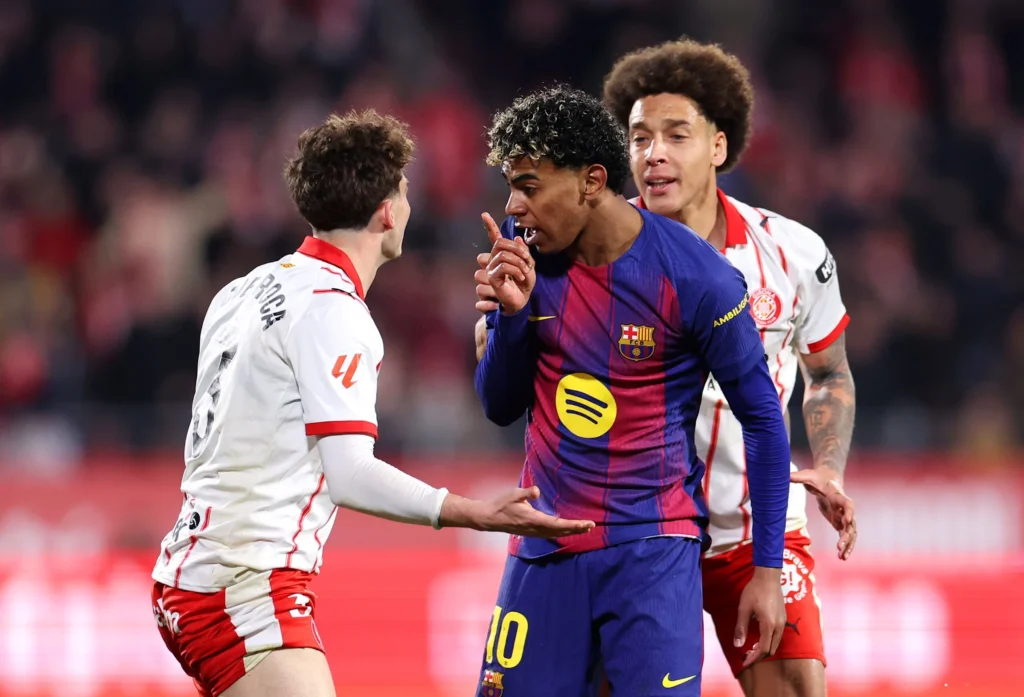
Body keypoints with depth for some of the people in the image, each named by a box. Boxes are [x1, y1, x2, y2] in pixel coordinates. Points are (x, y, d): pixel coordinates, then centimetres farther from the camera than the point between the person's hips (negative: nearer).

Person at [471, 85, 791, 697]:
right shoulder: (523, 250, 0)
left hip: (654, 551, -4)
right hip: (544, 548, 4)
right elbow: (500, 407, 8)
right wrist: (511, 312, -12)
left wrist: (768, 570, -5)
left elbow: (763, 418, -4)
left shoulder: (694, 275, -13)